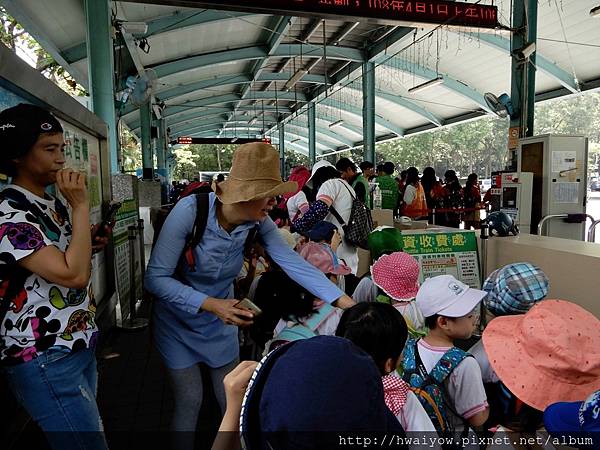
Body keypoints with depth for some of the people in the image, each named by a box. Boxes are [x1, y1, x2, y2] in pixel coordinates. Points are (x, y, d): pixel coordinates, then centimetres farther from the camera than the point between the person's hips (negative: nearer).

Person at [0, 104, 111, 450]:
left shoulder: (52, 202, 8)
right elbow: (73, 274, -28)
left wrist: (90, 244, 2)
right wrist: (81, 206, -22)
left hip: (79, 346, 9)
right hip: (46, 361, -9)